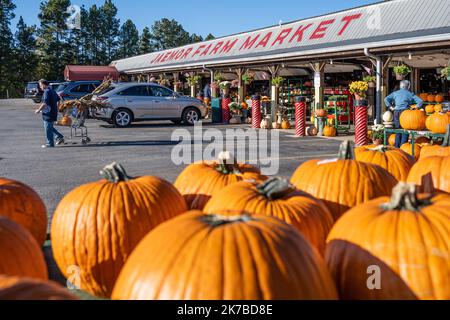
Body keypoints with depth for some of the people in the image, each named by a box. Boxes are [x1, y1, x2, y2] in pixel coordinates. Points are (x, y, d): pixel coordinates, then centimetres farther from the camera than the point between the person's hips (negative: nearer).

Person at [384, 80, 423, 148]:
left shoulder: (395, 93, 16)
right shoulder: (410, 94, 9)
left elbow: (386, 99, 6)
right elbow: (420, 101, 1)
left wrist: (390, 106, 5)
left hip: (396, 112, 3)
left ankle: (397, 146, 12)